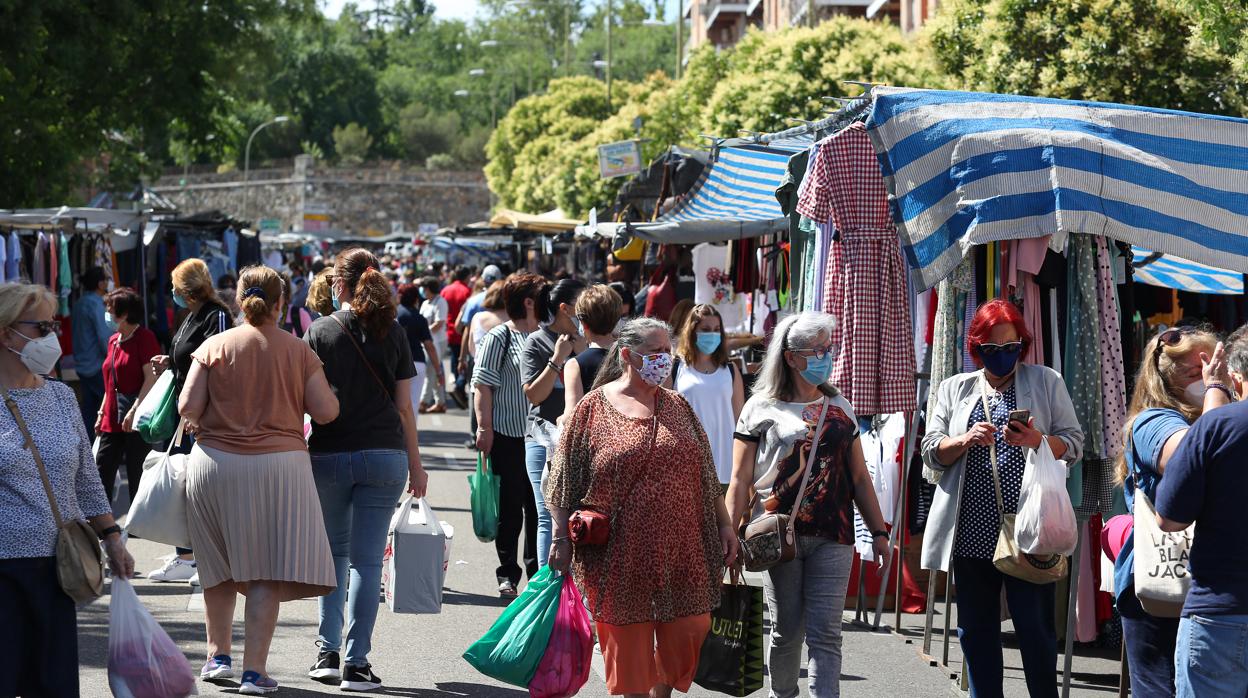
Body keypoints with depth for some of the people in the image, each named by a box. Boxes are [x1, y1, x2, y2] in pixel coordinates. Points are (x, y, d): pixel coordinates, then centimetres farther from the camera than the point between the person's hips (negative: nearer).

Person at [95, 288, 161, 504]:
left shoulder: (145, 337, -9)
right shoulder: (113, 341, 16)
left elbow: (151, 377, -15)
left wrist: (134, 411, -21)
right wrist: (102, 413, 18)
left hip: (137, 421, -8)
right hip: (113, 420, 8)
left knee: (137, 477, -2)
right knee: (102, 472, 4)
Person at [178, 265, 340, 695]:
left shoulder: (214, 346, -1)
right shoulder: (298, 351, -1)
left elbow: (187, 408, -5)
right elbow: (326, 412, -3)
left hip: (216, 462, 1)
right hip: (280, 463, -1)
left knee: (219, 566, 17)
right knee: (267, 571, 0)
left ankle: (218, 656, 25)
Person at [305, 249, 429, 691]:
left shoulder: (321, 332, -1)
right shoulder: (392, 333, 3)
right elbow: (404, 405, 4)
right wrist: (415, 464, 11)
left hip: (329, 455, 0)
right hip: (384, 455, 0)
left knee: (334, 553, 17)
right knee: (367, 558, 0)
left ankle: (329, 653, 14)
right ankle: (356, 663, -3)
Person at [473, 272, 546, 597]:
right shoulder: (499, 338, -7)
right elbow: (483, 385, -9)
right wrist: (484, 428, -13)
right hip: (508, 436, -5)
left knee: (539, 507, 8)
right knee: (510, 509, 2)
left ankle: (537, 572, 18)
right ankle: (507, 575, 11)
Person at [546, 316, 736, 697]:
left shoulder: (677, 406, 10)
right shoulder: (593, 408, -2)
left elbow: (705, 475, 14)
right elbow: (564, 479, 0)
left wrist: (724, 524, 8)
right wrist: (561, 537, -4)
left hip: (680, 551, 4)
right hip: (621, 556, -4)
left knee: (689, 630, 2)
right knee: (629, 643, 2)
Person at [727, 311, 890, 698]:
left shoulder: (839, 408, 14)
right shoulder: (761, 408, 4)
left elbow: (859, 477, 17)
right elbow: (740, 480, 1)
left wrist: (878, 531, 12)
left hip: (832, 536, 2)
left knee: (825, 633, -6)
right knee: (787, 630, 6)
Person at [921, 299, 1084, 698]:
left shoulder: (1046, 382, 8)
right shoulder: (955, 389, 13)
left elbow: (1074, 444, 3)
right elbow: (931, 453, 7)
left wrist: (1037, 440, -16)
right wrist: (967, 440, -13)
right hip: (972, 530, 3)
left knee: (1035, 627, -3)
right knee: (976, 628, 7)